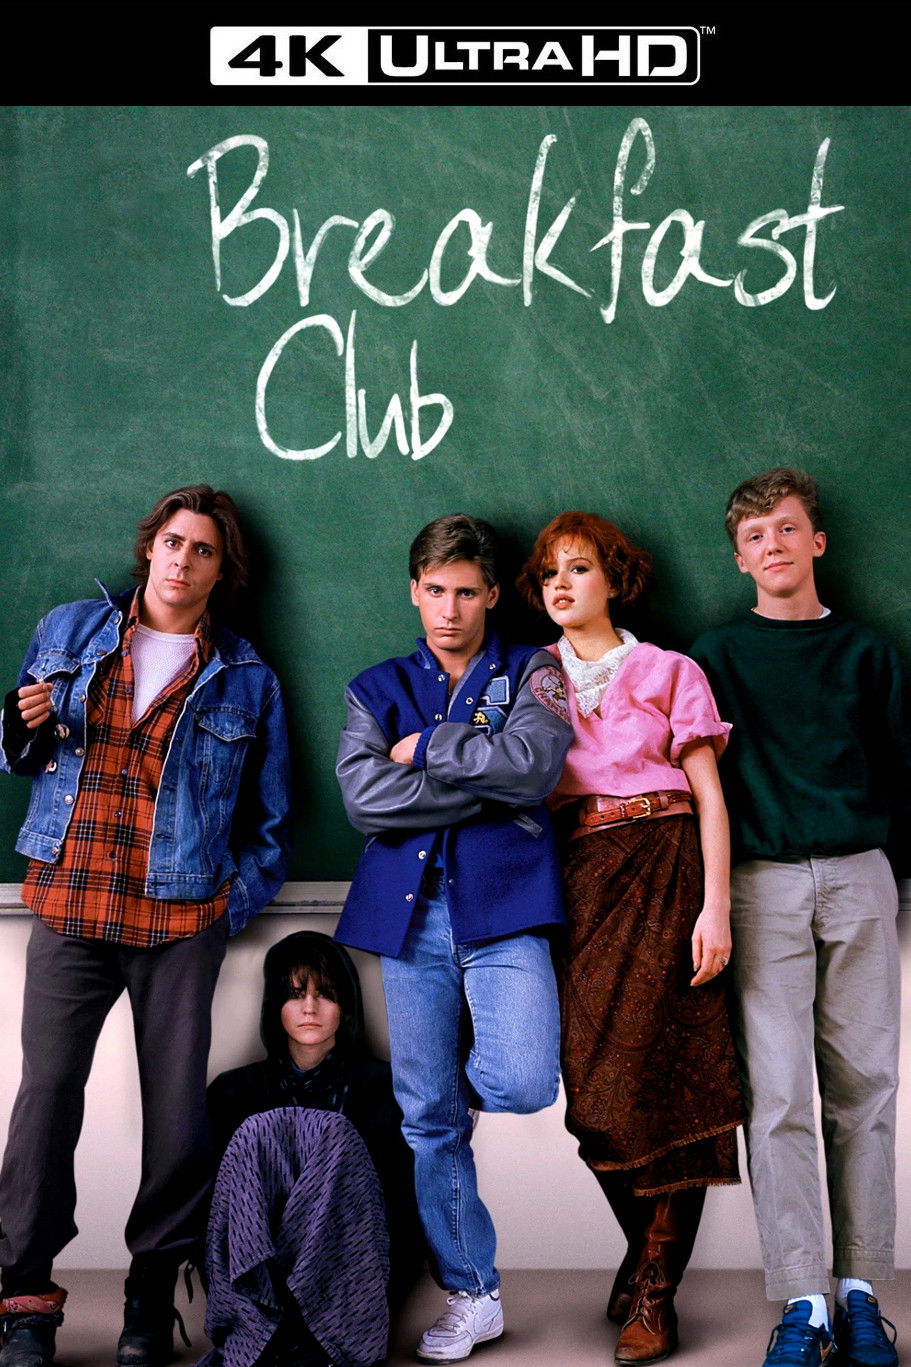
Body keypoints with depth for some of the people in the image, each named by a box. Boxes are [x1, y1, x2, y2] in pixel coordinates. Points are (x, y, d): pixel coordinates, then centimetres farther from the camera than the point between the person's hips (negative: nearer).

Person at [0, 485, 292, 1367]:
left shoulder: (244, 679, 8)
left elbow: (271, 815, 11)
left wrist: (240, 897, -1)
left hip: (182, 918, 0)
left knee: (176, 1103, 3)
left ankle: (153, 1290, 19)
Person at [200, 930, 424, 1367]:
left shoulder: (381, 1086, 12)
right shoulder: (234, 1091, 16)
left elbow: (404, 1204, 5)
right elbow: (210, 1197, 9)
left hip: (351, 1268, -1)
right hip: (247, 1276, 1)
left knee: (332, 1134, -25)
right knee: (262, 1130, -22)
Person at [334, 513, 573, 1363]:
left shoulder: (531, 674, 9)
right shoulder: (377, 690, 14)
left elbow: (531, 765, -12)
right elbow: (363, 797, -4)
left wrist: (424, 748, -5)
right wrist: (489, 789, -8)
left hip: (502, 909, -2)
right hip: (410, 914, 2)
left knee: (524, 1084, -20)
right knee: (426, 1117, 5)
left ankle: (465, 1072, 17)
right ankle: (471, 1296, 21)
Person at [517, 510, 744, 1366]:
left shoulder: (668, 673, 7)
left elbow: (709, 796, 1)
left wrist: (715, 907, -8)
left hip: (663, 875, -2)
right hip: (577, 885, 3)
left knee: (661, 1074, -5)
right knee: (594, 1085, -1)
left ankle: (653, 1292, 5)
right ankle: (649, 1249, 23)